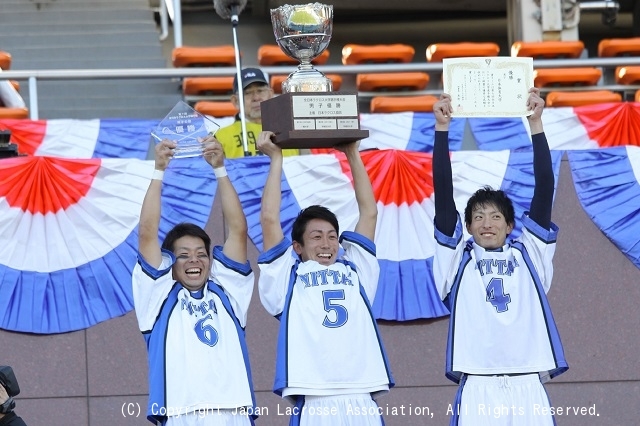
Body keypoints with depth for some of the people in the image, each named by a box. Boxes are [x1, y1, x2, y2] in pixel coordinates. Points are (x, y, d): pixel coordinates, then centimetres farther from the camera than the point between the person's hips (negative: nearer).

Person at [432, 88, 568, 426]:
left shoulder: (529, 255, 17)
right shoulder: (460, 259, 15)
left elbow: (544, 187, 12)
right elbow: (443, 193, 8)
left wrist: (536, 123, 9)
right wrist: (442, 129, 4)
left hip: (527, 389, 1)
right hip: (477, 391, -1)